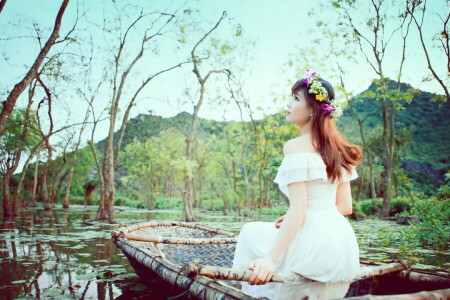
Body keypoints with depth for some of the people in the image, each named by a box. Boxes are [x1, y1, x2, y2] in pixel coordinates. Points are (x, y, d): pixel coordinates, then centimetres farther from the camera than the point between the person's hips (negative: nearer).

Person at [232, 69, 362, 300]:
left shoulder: (295, 146, -12)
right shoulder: (338, 149, 10)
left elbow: (298, 209, -19)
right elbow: (345, 206, 11)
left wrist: (270, 258, -21)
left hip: (311, 244, -7)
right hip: (342, 244, 8)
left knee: (251, 233, 17)